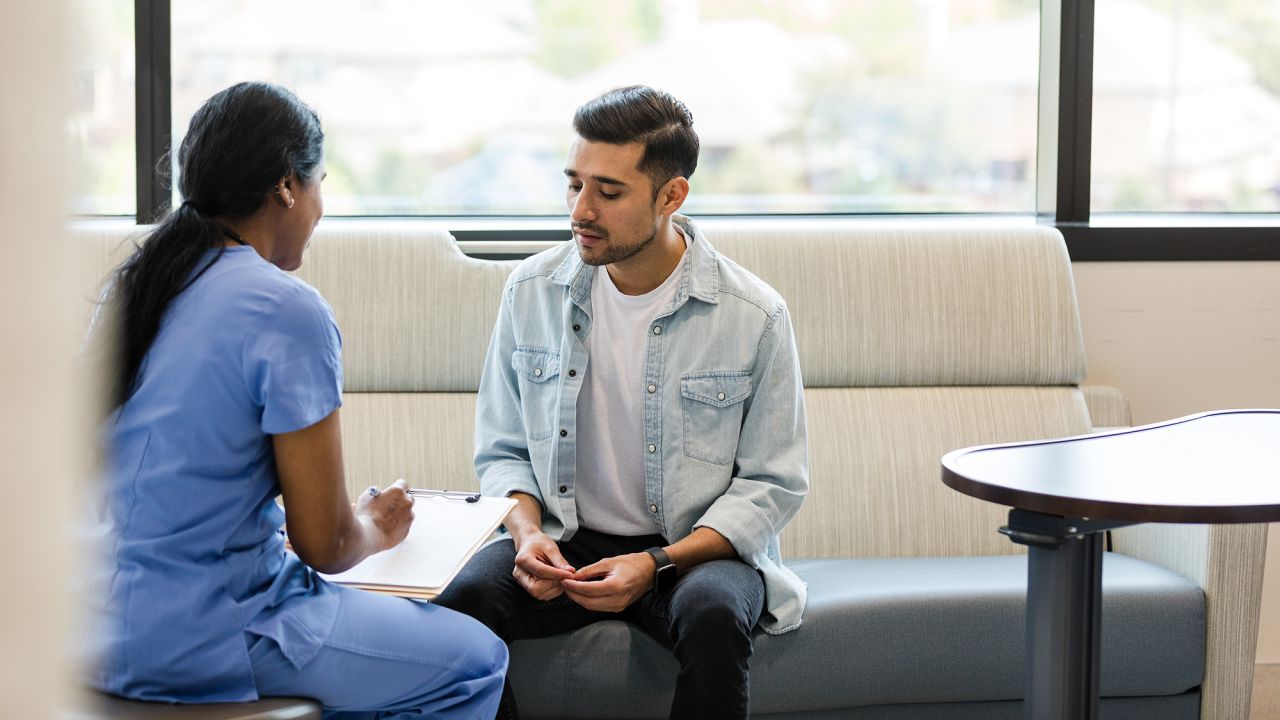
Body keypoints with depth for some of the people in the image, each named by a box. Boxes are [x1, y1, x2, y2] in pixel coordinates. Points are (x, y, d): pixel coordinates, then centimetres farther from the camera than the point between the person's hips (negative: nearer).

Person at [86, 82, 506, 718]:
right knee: (476, 662, 4)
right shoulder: (288, 311, -17)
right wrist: (378, 528, 9)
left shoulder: (133, 283, 7)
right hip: (197, 637, -9)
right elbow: (324, 544, -15)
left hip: (107, 617, 9)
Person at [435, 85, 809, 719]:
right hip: (565, 543, 2)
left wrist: (656, 564, -16)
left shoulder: (755, 315, -7)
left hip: (697, 549, -2)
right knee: (461, 601, -29)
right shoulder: (531, 291, 2)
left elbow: (771, 483, -2)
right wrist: (528, 532, -11)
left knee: (712, 616, -37)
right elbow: (502, 450, 11)